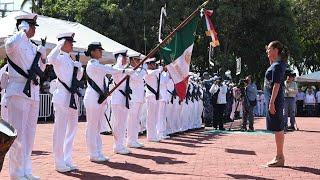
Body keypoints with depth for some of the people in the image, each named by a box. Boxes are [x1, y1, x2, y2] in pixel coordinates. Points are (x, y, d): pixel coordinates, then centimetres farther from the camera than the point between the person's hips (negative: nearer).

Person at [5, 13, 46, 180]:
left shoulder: (33, 46, 16)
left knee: (29, 134, 12)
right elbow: (10, 44, -32)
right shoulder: (16, 42, -6)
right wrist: (23, 31, -17)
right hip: (18, 92, -8)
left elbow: (40, 70, 24)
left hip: (33, 93, 8)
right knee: (18, 134, -5)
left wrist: (43, 56, 6)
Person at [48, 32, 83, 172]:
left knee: (72, 129, 12)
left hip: (72, 98, 9)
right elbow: (50, 59, -31)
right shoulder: (60, 58, -7)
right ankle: (59, 163, 3)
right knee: (60, 130, -3)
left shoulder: (70, 60, 16)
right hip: (62, 97, -9)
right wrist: (60, 44, -23)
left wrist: (79, 68, 3)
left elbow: (78, 77, 22)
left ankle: (67, 161, 22)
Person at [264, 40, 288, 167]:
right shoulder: (275, 64, 13)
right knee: (278, 128, 13)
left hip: (275, 100, -10)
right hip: (273, 100, 10)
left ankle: (280, 158, -3)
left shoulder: (278, 65, -15)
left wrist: (272, 102, -23)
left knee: (278, 128, -7)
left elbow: (276, 85, -20)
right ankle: (279, 156, 19)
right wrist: (270, 65, 21)